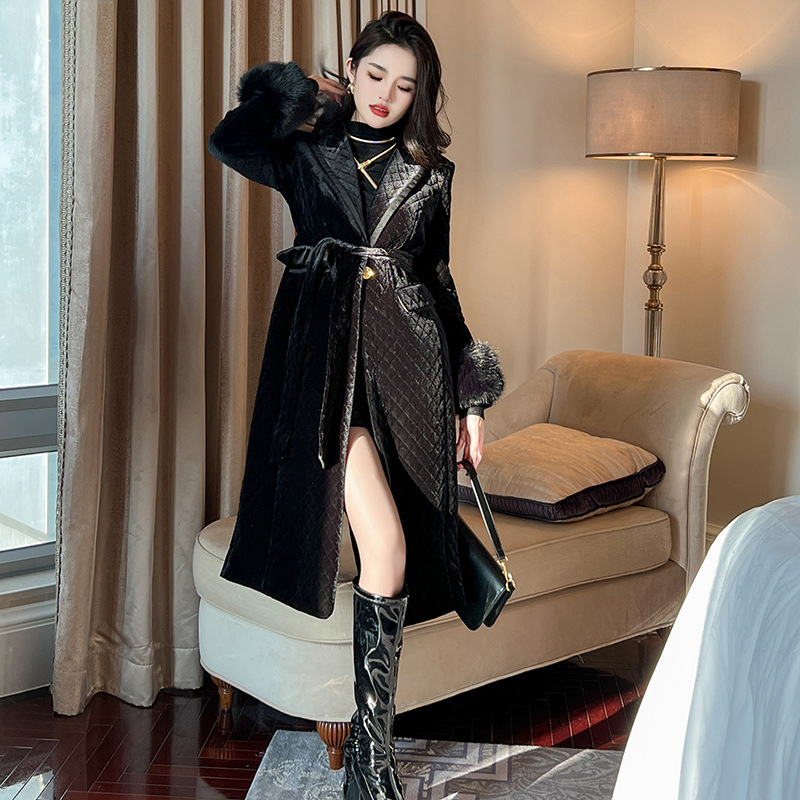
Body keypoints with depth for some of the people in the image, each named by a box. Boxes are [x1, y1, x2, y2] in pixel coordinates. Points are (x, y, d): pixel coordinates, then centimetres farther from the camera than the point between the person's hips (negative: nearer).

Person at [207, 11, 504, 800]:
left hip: (409, 357, 3)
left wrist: (470, 394, 13)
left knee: (401, 548, 1)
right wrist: (299, 94, 3)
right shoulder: (306, 152, 8)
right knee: (385, 544, -17)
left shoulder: (429, 172, 15)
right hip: (327, 352, -3)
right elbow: (229, 141, -14)